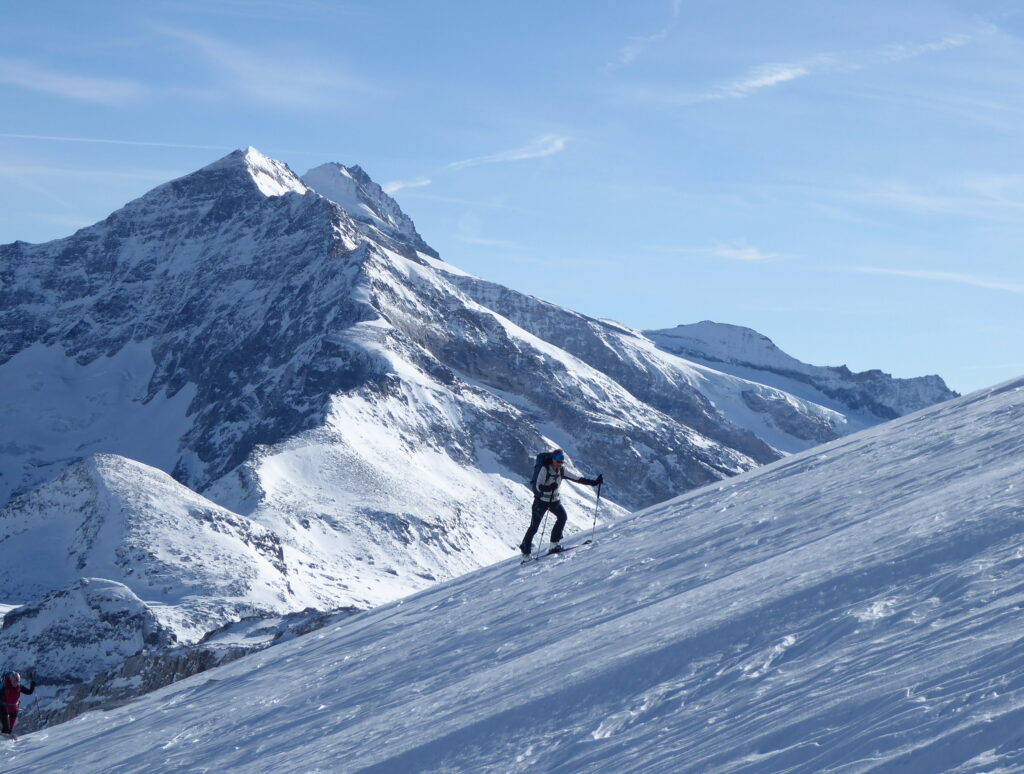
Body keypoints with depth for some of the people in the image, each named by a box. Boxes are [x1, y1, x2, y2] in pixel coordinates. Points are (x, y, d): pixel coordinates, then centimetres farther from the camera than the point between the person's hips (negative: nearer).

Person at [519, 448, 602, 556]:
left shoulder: (562, 471, -4)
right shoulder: (545, 469, -20)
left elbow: (578, 478, -3)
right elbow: (538, 487, -26)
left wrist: (594, 482, -10)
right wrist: (549, 487, -45)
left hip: (554, 500, 5)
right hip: (541, 500, -5)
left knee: (562, 517, -16)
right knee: (534, 526, -4)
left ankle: (554, 545, -10)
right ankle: (525, 548, 16)